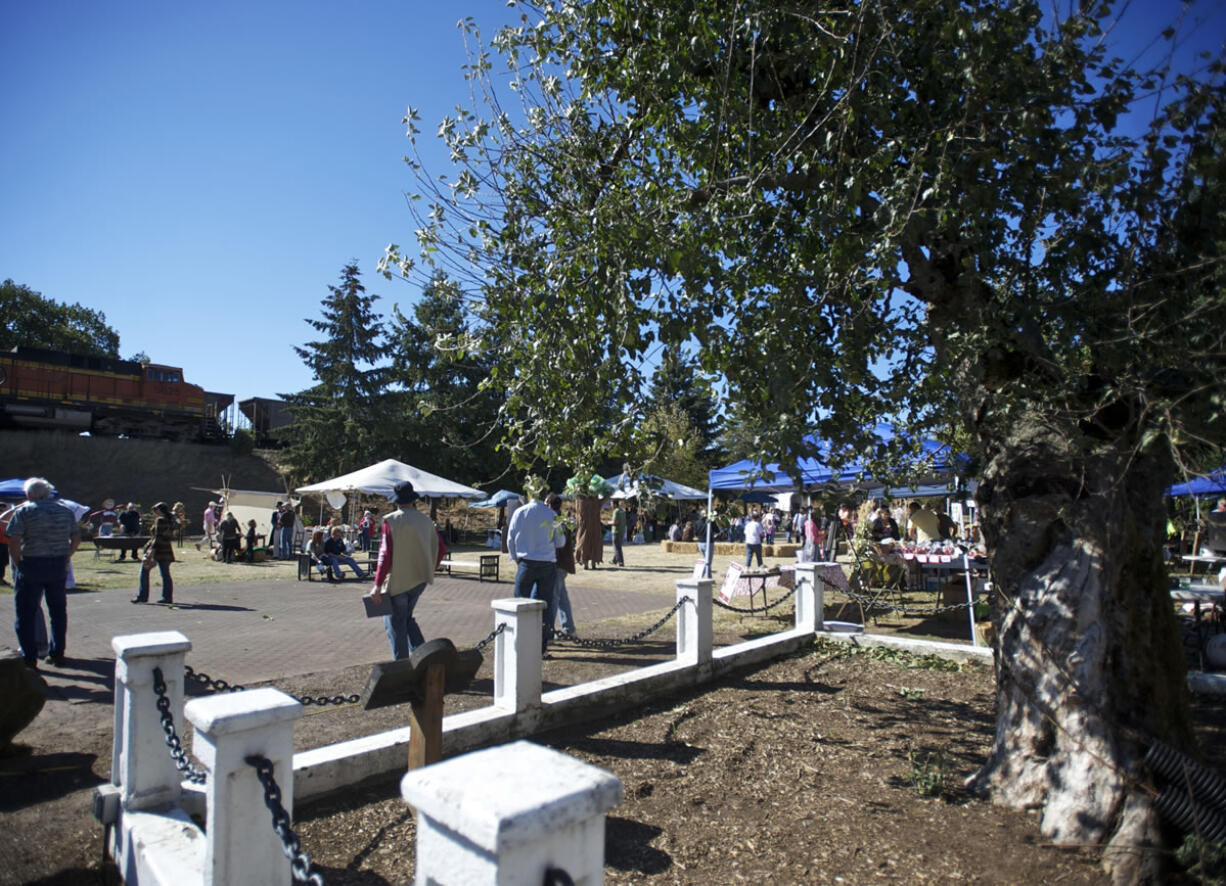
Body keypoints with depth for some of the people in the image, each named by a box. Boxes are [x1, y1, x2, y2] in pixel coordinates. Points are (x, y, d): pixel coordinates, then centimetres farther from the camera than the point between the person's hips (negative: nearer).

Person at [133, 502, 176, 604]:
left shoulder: (160, 520, -12)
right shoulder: (170, 521, 13)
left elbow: (158, 537, -19)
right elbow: (171, 537, 15)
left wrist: (152, 550, -21)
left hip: (158, 549, -8)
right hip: (167, 550, 8)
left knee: (144, 571, 4)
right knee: (165, 574, 7)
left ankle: (142, 596, 6)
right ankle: (168, 597, 5)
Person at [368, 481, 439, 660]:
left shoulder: (391, 521, -13)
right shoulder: (426, 520, 4)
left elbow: (385, 555, -16)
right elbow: (437, 549, 9)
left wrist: (377, 585, -14)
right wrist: (429, 572, 23)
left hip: (397, 581, -6)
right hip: (420, 580, 6)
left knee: (395, 623, 6)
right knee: (407, 618, 22)